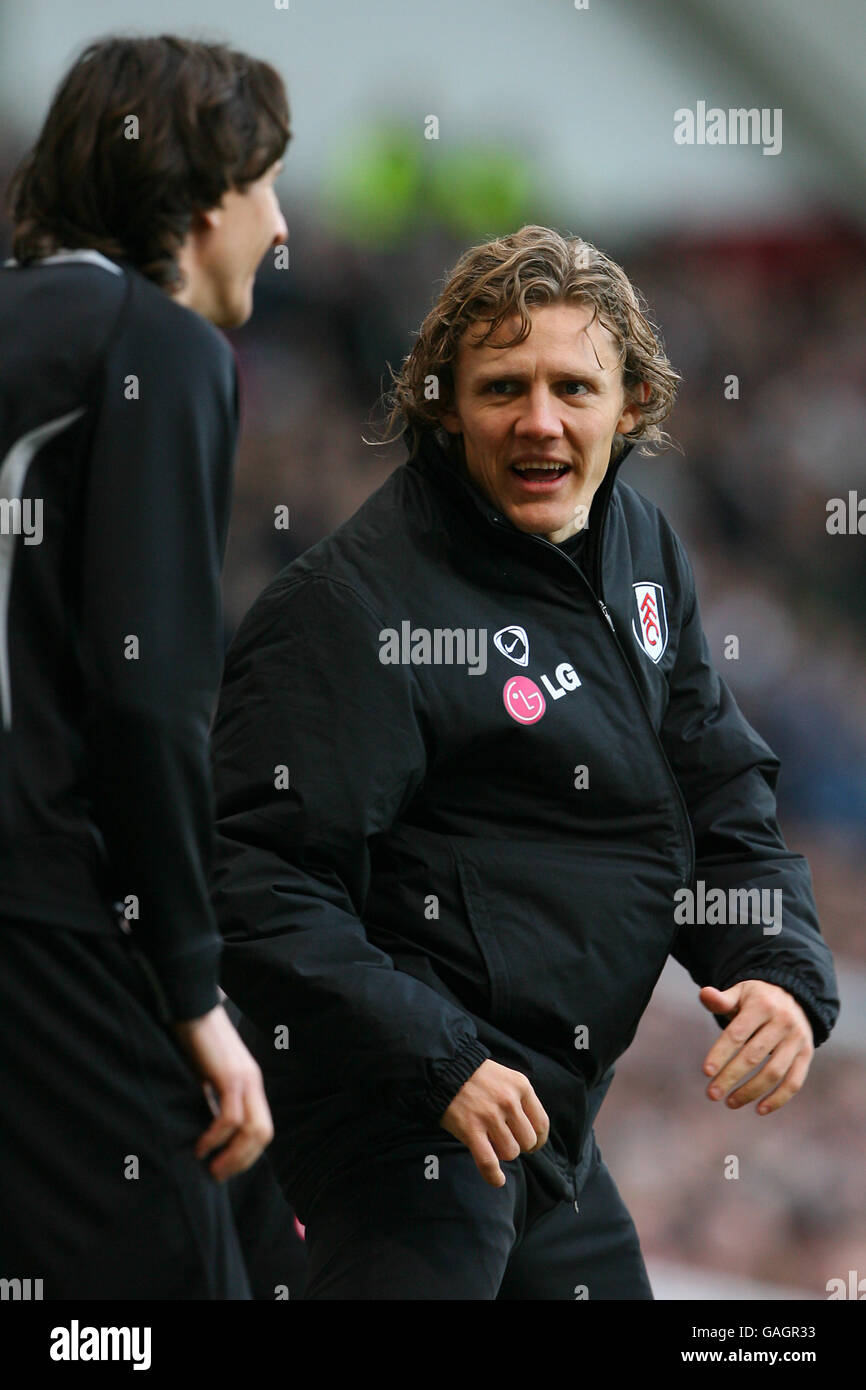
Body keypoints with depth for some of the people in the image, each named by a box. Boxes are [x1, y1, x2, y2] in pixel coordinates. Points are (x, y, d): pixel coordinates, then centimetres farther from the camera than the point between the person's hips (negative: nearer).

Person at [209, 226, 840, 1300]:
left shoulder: (641, 550, 10)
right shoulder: (351, 603, -17)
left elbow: (723, 802, 14)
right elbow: (259, 887, -23)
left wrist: (785, 973, -6)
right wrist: (439, 1063, -29)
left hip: (553, 1127, 9)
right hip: (399, 1121, -9)